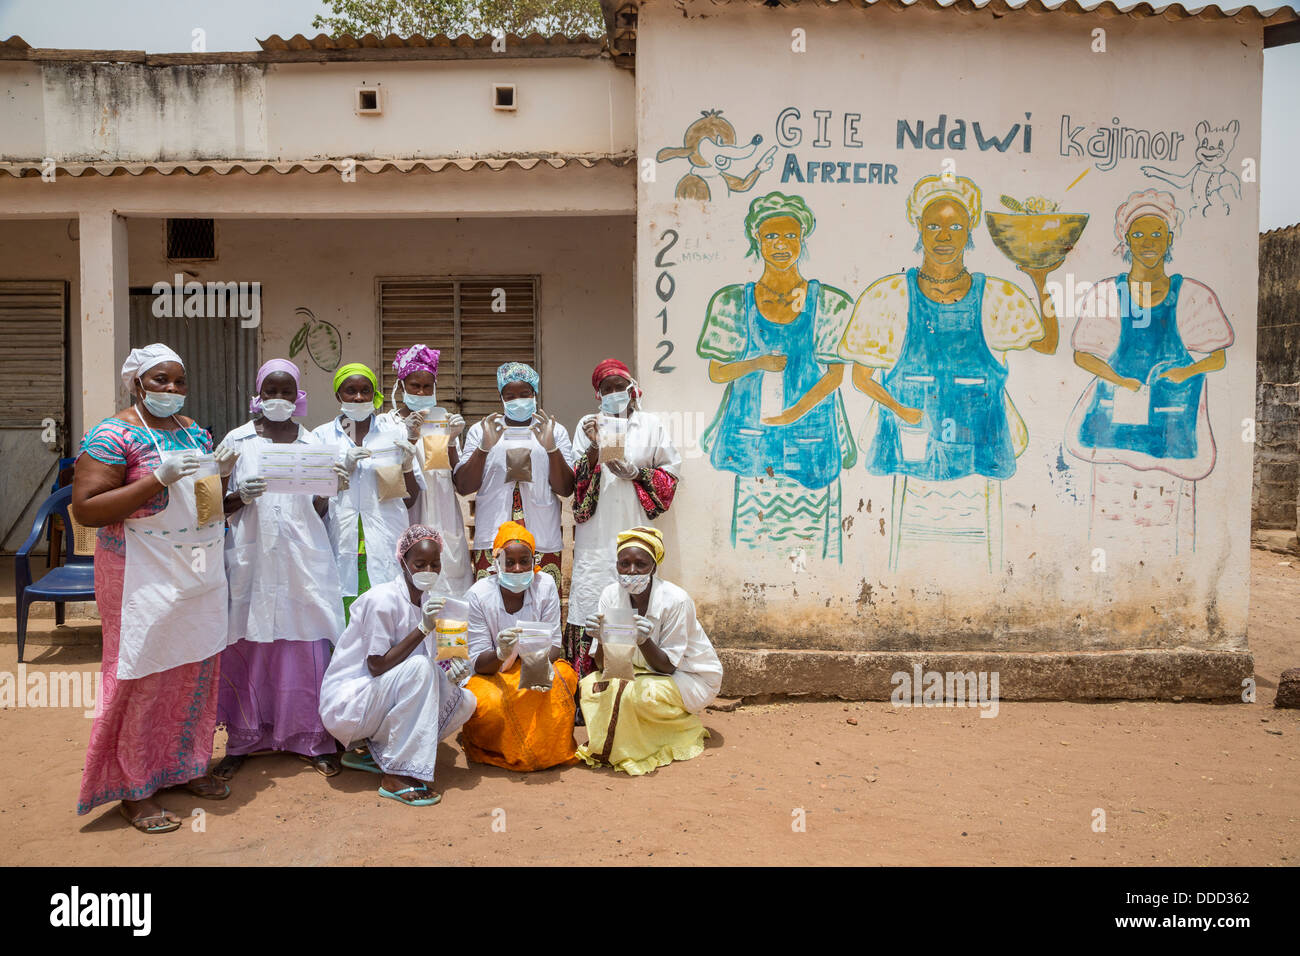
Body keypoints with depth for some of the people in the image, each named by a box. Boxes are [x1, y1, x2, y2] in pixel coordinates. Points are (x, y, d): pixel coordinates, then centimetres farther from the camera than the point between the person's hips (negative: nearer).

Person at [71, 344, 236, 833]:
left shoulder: (193, 430, 13)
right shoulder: (113, 434, -10)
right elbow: (85, 509, -16)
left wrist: (221, 474, 2)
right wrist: (157, 479, -24)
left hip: (201, 570, 7)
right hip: (144, 576, -7)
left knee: (196, 672, 12)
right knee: (143, 678, 0)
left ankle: (186, 766, 28)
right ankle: (134, 790, 13)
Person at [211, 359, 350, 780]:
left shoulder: (312, 444, 9)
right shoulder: (238, 441, 5)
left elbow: (319, 512, 11)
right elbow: (222, 507, 6)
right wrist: (241, 497, -15)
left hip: (302, 558, 1)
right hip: (252, 556, -1)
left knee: (307, 643, 0)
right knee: (247, 646, 1)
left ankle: (312, 738, 10)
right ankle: (243, 739, 16)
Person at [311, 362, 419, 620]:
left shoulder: (393, 434, 11)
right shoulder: (322, 436, 9)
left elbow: (409, 500, 13)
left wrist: (408, 464, -4)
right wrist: (343, 467, -9)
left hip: (384, 541, 0)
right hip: (343, 539, 0)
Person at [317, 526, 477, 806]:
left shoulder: (428, 601, 5)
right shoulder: (383, 599, -19)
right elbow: (377, 667, -23)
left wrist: (450, 673, -17)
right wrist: (423, 628, -30)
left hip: (382, 702, 8)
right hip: (346, 704, -7)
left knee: (464, 701, -8)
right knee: (419, 667, -31)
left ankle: (380, 752, 1)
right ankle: (396, 776, -26)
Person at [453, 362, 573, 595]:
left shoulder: (555, 431, 10)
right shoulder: (480, 430, 10)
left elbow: (565, 489, 2)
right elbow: (463, 487, 3)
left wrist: (551, 447, -13)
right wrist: (484, 446, -11)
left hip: (544, 542, 0)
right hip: (491, 541, 0)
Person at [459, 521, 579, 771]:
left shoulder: (545, 585, -10)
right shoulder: (478, 595, -16)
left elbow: (554, 643, -7)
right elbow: (478, 662, -16)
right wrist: (500, 654, -41)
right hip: (491, 675, -2)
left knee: (564, 675, -30)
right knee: (491, 705, -35)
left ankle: (551, 751, -5)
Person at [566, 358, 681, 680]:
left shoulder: (651, 425, 11)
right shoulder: (589, 425, 12)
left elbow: (671, 475, 9)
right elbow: (576, 481, 5)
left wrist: (635, 474, -7)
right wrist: (595, 449, -11)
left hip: (635, 531, 0)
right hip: (595, 535, 0)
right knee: (590, 601, -4)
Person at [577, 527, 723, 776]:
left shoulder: (676, 601, -25)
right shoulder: (612, 595, -11)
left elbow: (668, 666, -22)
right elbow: (603, 666, -11)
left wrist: (644, 641, -41)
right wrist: (601, 638, -33)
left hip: (692, 677, -5)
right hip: (641, 671, 5)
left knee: (637, 693, -33)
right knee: (591, 684, -18)